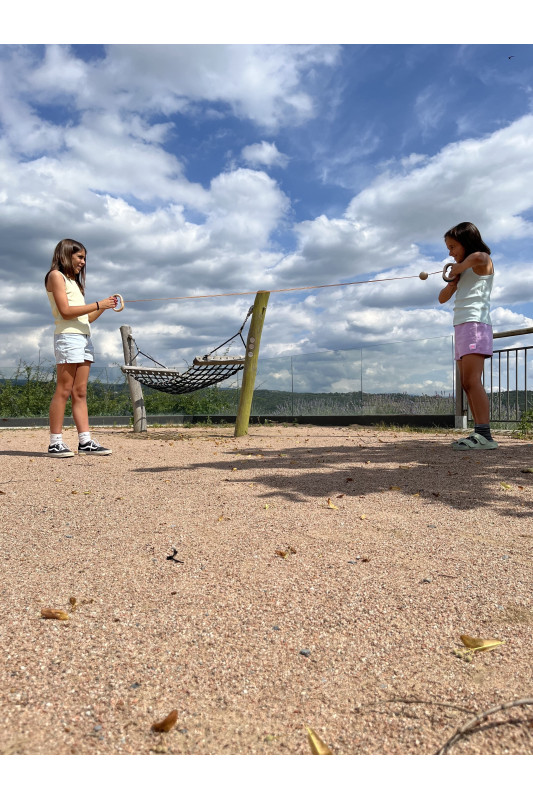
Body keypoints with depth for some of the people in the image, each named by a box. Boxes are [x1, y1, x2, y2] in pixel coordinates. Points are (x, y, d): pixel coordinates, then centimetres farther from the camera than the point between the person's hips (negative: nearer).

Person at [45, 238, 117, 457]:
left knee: (80, 392, 2)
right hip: (68, 336, -8)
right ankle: (55, 443, -6)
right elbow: (66, 311, -11)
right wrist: (98, 304, -10)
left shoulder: (73, 281, 26)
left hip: (84, 338, 8)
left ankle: (85, 441, 0)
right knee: (63, 390, -9)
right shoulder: (56, 275, 2)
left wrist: (105, 306, 8)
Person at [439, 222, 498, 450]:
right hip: (461, 326, 9)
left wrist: (459, 268, -8)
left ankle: (484, 435, -24)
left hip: (475, 323, -9)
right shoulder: (465, 270, 25)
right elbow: (442, 298, 23)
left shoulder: (484, 262, 1)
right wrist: (453, 280, 6)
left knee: (472, 380, -19)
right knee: (466, 383, 1)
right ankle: (480, 434, -1)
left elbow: (477, 256, -26)